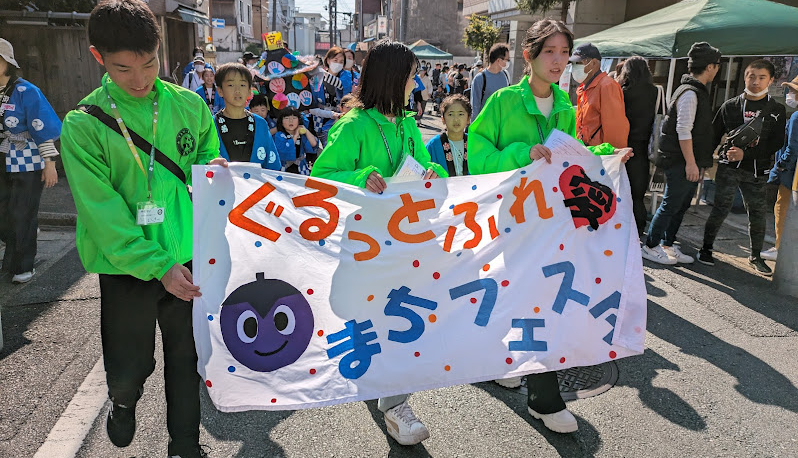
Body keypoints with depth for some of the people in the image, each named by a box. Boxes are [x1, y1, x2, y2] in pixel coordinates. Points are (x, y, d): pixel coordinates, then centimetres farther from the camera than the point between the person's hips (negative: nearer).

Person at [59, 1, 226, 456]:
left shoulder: (189, 105, -1)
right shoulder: (84, 125, -9)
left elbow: (209, 158, 13)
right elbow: (102, 213, -14)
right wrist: (157, 265, -21)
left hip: (189, 260, 2)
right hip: (128, 267, -2)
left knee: (187, 360, 14)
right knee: (129, 369, 11)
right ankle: (124, 400, 49)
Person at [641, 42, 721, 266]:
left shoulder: (698, 91, 17)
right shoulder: (690, 93, -16)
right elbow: (683, 131, -21)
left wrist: (699, 162, 21)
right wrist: (690, 163, -21)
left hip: (690, 162, 10)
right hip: (680, 162, -10)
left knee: (681, 206, 14)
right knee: (671, 205, -3)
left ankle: (667, 245, 23)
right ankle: (650, 246, 7)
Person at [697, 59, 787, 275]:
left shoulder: (777, 110, 3)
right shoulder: (730, 106, 5)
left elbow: (776, 143, -4)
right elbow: (713, 136, 8)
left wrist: (745, 154, -17)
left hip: (757, 171, 1)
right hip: (729, 167, -1)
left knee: (757, 214, 6)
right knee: (721, 209, -4)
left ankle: (755, 256, 21)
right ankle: (706, 248, 11)